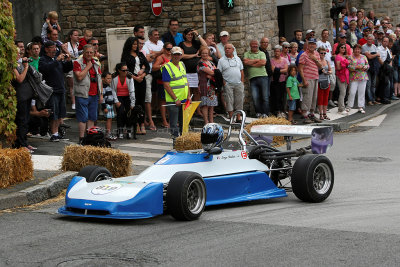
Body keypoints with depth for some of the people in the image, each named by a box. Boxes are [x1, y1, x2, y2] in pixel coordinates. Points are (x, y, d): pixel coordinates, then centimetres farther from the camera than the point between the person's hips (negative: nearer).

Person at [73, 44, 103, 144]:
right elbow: (79, 77, -18)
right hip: (82, 95, -6)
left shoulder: (96, 64, 15)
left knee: (92, 117, 7)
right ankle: (81, 138, -3)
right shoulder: (77, 63, -4)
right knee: (83, 117, -6)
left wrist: (101, 94, 12)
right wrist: (88, 67, -12)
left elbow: (99, 79, 17)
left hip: (94, 95, 6)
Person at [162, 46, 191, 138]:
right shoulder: (167, 67, -11)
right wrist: (176, 99, -17)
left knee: (184, 121, 13)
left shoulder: (182, 65, 11)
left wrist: (189, 96, 9)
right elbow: (166, 86, -15)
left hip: (184, 99, 7)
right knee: (174, 123, -2)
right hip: (173, 101, -7)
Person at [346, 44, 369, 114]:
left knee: (362, 92, 3)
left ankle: (361, 107, 10)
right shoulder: (351, 57, 1)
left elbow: (367, 65, 14)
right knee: (352, 92, -7)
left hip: (363, 77, 3)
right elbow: (349, 67, -7)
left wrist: (365, 67, -8)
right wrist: (356, 67, -16)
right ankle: (349, 106, 6)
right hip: (354, 78, -3)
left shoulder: (364, 57, 12)